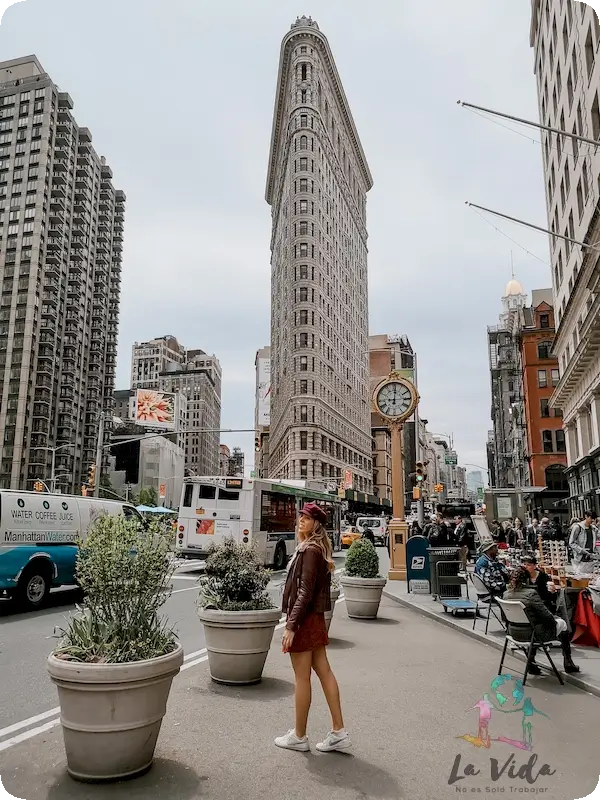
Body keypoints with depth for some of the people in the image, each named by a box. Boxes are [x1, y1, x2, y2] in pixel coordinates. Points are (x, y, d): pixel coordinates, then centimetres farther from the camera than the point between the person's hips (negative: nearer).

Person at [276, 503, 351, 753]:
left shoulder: (310, 550, -17)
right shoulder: (315, 548, 12)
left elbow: (305, 592, -21)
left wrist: (290, 626, -20)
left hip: (304, 619, -10)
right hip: (314, 618, 10)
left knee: (302, 678, 2)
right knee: (324, 672, 11)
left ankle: (299, 737, 15)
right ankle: (338, 732, 17)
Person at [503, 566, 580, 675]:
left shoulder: (506, 594, -5)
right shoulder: (531, 593, -24)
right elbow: (546, 616, -20)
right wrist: (553, 621, 4)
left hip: (514, 633, 5)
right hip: (533, 634, -5)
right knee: (562, 623, 20)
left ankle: (531, 662, 30)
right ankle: (568, 664, 33)